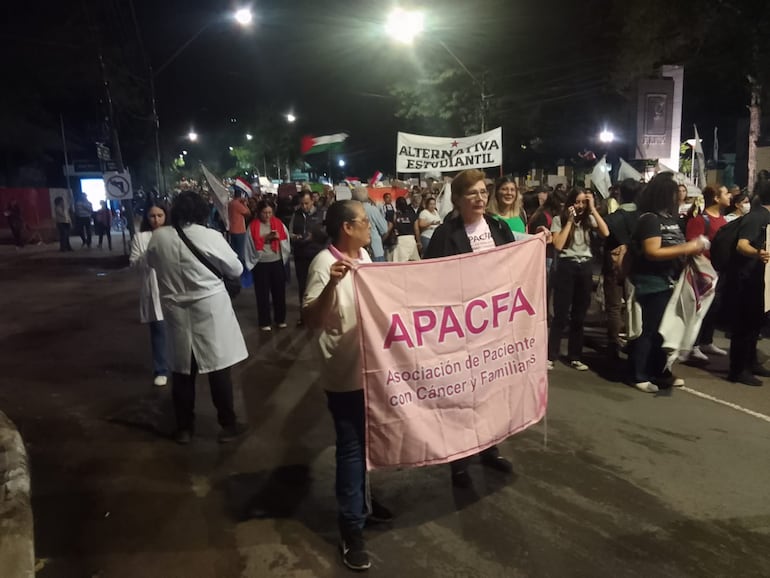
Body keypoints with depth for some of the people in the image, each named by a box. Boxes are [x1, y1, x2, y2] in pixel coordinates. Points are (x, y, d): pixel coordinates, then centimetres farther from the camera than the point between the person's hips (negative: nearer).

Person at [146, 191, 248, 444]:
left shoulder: (158, 237, -4)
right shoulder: (210, 236, -14)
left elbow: (151, 263, 16)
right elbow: (236, 269, -3)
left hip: (176, 312, 3)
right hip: (209, 310, -3)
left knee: (182, 370, 14)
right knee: (219, 369, 7)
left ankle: (184, 428, 25)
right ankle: (228, 425, 18)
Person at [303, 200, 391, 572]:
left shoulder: (363, 256, 5)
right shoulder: (324, 264, -20)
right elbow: (311, 320, -29)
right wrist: (332, 284, -41)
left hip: (370, 366, 8)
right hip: (344, 373, -8)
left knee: (364, 442, 21)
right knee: (351, 446, 1)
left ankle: (362, 502, 40)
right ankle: (351, 530, 15)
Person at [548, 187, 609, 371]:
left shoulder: (589, 219, 7)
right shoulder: (559, 220, -1)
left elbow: (605, 233, -10)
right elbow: (558, 245, -12)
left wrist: (593, 209, -10)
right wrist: (570, 221, -11)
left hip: (585, 268, 4)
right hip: (566, 267, -3)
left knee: (579, 316, 9)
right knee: (560, 314, -4)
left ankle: (574, 356, 19)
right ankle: (550, 356, 3)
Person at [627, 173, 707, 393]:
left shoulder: (670, 218, 10)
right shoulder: (650, 219, -15)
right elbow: (652, 252, -22)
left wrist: (692, 247, 3)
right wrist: (686, 249, -21)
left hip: (668, 282, 9)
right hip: (652, 284, -9)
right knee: (647, 330, -2)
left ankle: (660, 372, 26)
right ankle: (639, 376, 8)